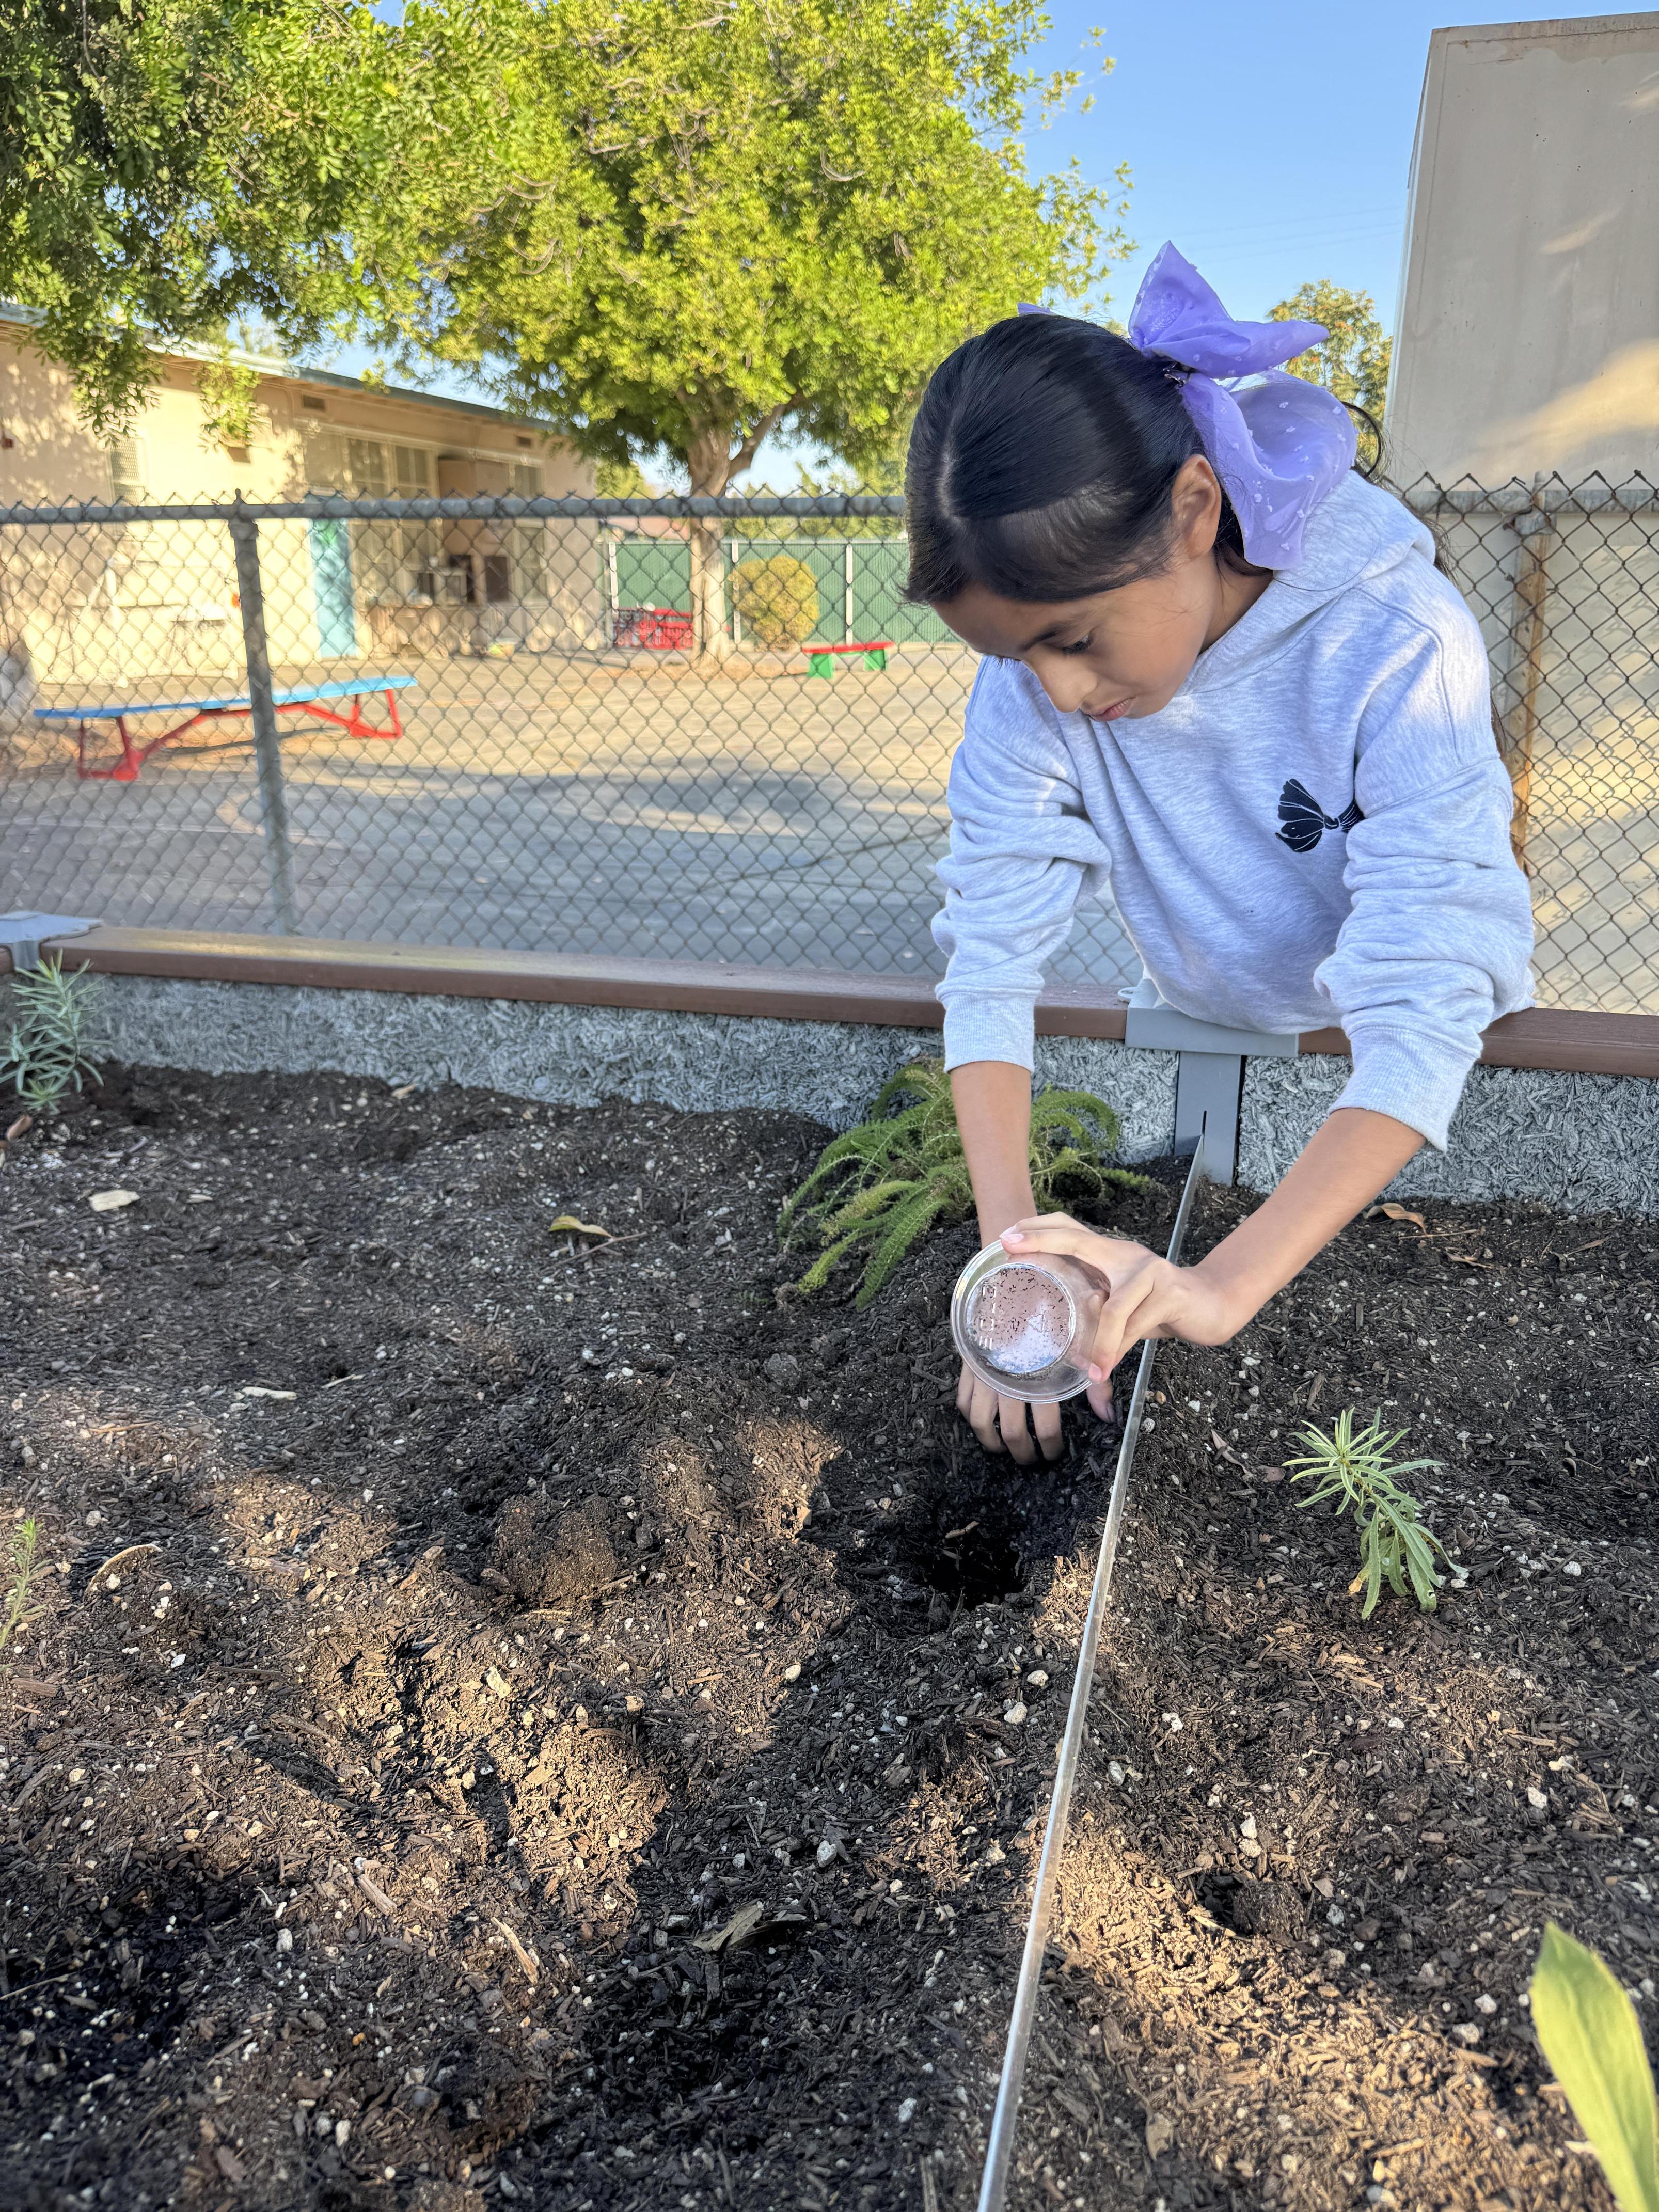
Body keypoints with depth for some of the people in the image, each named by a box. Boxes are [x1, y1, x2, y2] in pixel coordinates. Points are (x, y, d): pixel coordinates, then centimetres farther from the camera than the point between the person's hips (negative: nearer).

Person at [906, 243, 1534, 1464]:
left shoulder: (1398, 647, -36)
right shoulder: (1033, 679, -25)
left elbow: (1420, 1017, -41)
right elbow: (991, 958, -29)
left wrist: (1226, 1286, -53)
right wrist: (1013, 1244, -41)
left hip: (1388, 1090, -2)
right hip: (1206, 1035, 2)